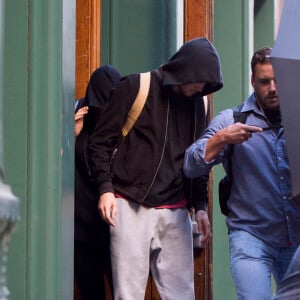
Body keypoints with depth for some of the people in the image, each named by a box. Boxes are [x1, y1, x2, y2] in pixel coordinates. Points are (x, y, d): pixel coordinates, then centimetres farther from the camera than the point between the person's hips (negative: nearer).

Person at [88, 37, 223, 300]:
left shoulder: (195, 102, 11)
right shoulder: (134, 88, -3)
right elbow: (101, 142, 0)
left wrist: (200, 206, 11)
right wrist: (105, 187, -11)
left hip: (175, 212, 4)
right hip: (131, 207, -4)